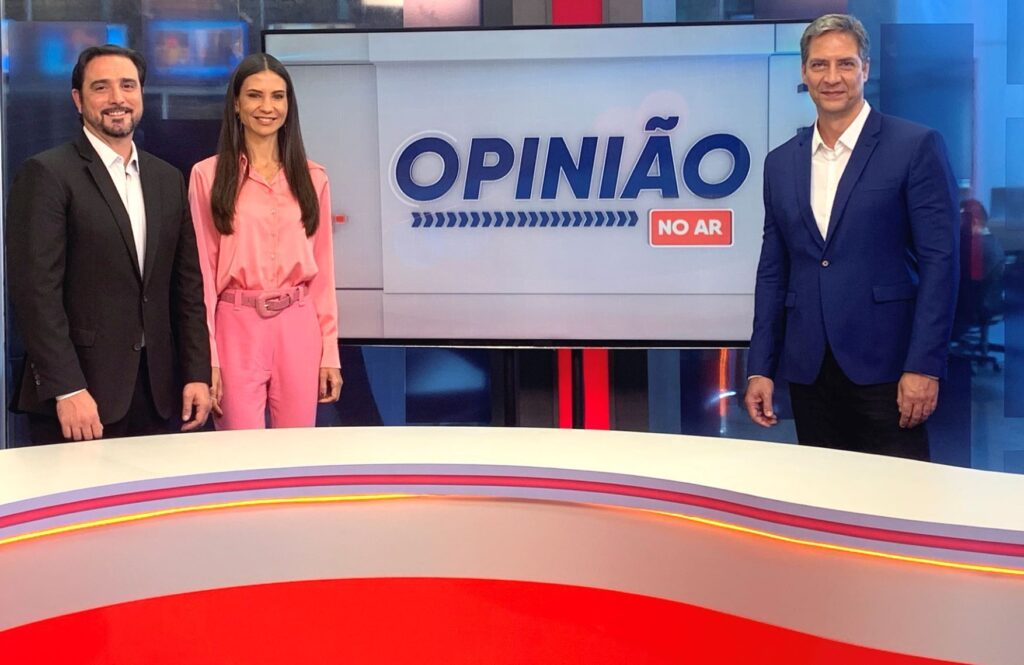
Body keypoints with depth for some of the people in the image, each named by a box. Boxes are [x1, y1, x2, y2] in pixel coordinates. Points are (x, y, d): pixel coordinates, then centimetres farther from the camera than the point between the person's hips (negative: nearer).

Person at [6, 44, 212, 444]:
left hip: (154, 394, 5)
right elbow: (36, 290, -12)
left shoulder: (168, 179, 13)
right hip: (79, 391, -5)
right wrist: (67, 390, -18)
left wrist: (197, 374, 7)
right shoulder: (46, 174, -5)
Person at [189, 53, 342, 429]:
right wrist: (207, 358, -6)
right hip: (236, 329, -2)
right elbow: (203, 270, -1)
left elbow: (323, 271, 9)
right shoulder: (208, 175, 1)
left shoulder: (311, 178, 9)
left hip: (298, 330, 2)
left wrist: (329, 352, 4)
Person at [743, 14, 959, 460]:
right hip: (808, 369, 4)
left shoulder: (916, 147, -3)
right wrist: (760, 368, 7)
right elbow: (773, 271, 13)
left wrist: (924, 365, -14)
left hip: (884, 366, -4)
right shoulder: (781, 162, 12)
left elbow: (939, 259, -7)